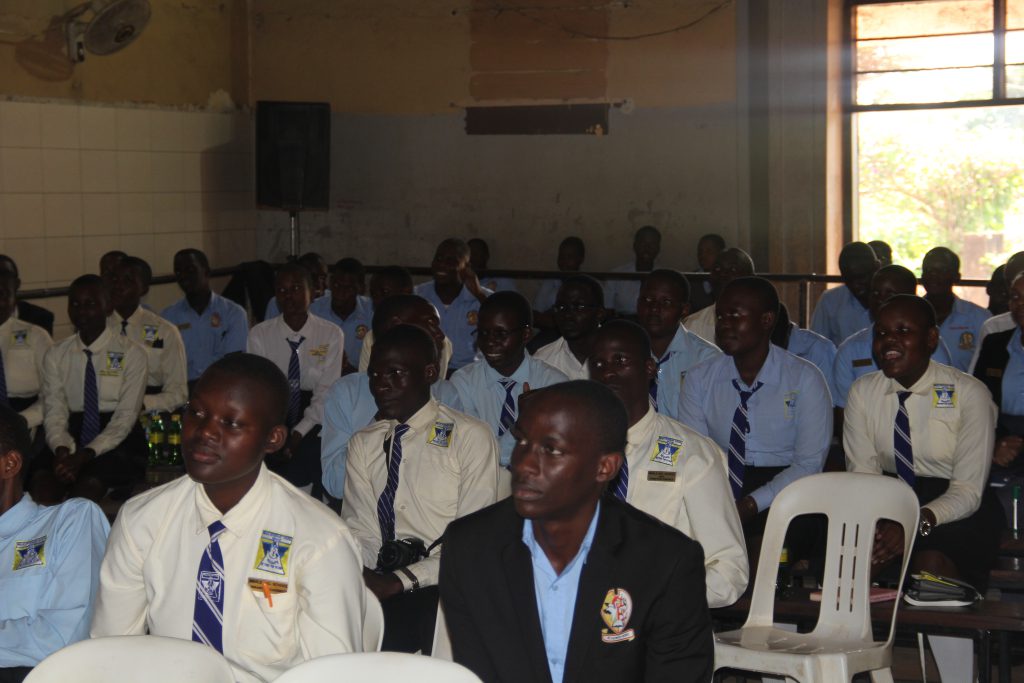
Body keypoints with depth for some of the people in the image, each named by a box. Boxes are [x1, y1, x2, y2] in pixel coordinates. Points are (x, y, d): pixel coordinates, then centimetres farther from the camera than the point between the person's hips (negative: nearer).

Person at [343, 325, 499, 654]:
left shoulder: (471, 437, -2)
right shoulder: (363, 443, 15)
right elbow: (361, 530, 8)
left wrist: (400, 581, -17)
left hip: (440, 588, -5)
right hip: (382, 580, 5)